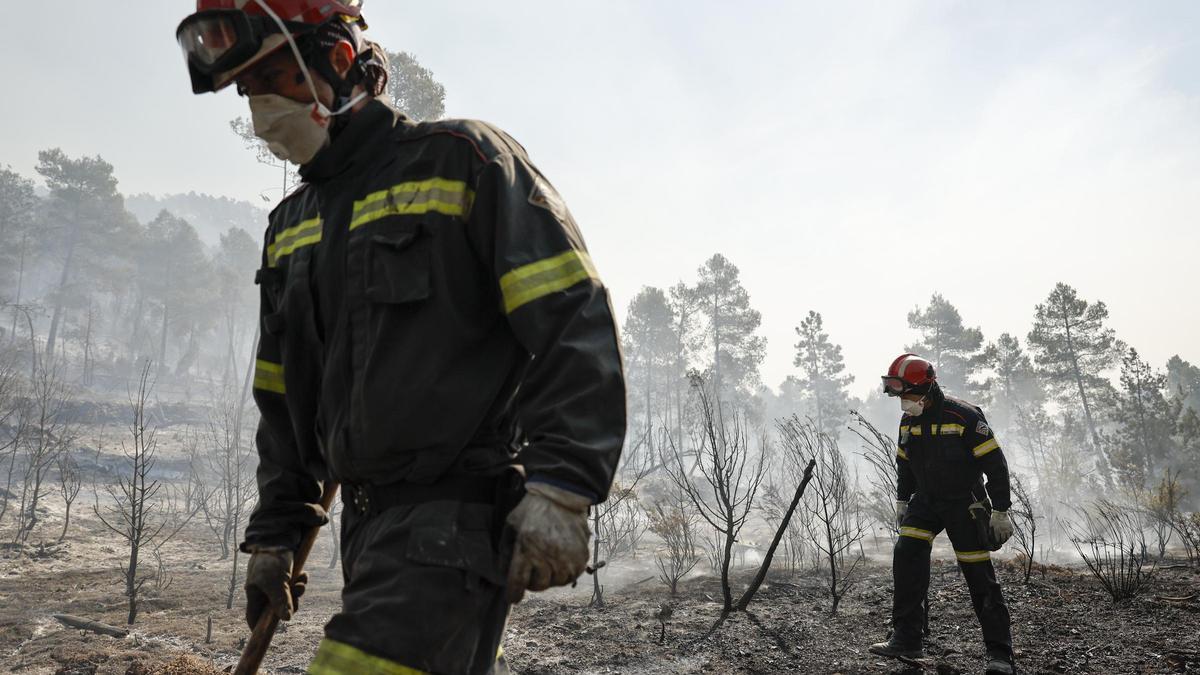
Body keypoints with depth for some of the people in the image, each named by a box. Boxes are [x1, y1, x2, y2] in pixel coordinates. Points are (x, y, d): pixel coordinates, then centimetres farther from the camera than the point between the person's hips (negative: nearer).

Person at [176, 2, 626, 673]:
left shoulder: (463, 160, -4)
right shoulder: (290, 228, 19)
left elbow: (574, 324, -13)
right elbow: (284, 398, 25)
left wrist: (561, 488, -21)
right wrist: (274, 534, 23)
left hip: (461, 510, -7)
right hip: (367, 519, 8)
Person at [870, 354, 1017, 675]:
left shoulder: (964, 417, -18)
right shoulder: (908, 422, 2)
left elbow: (994, 463, -14)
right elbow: (904, 464, 18)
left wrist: (1000, 511, -13)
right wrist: (902, 502, 17)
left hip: (964, 504, -5)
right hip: (925, 501, 5)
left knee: (979, 575, -4)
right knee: (906, 553, -13)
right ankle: (906, 640, -7)